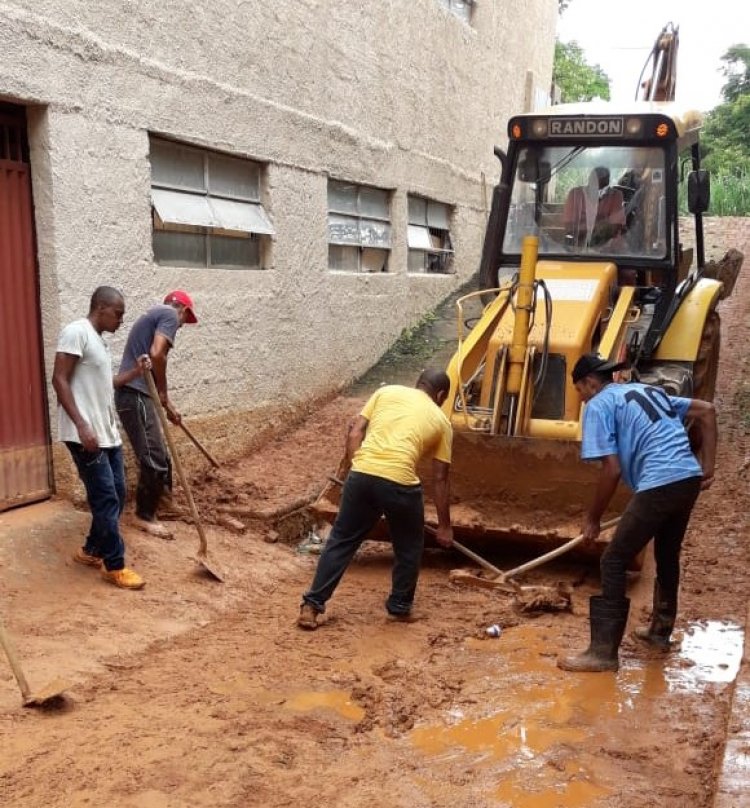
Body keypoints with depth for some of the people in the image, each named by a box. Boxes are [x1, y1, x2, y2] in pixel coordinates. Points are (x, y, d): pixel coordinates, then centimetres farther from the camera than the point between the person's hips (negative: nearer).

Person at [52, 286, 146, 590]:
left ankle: (91, 550, 29)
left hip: (107, 434, 10)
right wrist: (82, 426, -23)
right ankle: (115, 566, 5)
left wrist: (135, 372, 11)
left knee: (116, 494, 14)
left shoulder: (98, 340, 17)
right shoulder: (76, 332, -13)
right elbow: (59, 380, -18)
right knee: (106, 500, -5)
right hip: (85, 436, -10)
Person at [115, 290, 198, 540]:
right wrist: (163, 393, -7)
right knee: (155, 460, -3)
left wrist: (167, 404, 31)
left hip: (131, 393, 10)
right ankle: (145, 515, 8)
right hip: (136, 395, -10)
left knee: (156, 458, 17)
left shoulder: (153, 315, 26)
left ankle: (146, 511, 28)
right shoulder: (170, 315, -4)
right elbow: (156, 354, -21)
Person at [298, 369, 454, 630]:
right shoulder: (441, 421, 18)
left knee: (341, 541, 17)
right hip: (400, 482, -2)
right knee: (409, 548, 22)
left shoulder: (387, 391, 22)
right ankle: (399, 608, 32)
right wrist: (444, 526, 25)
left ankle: (311, 605, 17)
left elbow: (355, 432, 12)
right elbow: (439, 479, 18)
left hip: (362, 474, 2)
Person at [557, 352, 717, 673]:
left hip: (659, 486, -8)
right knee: (668, 555, 27)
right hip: (690, 480, 8)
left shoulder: (598, 405, 1)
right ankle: (661, 630, 43)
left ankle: (604, 651, 1)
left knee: (614, 562, 0)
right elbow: (707, 411, 23)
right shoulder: (649, 391, 25)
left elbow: (612, 469, -8)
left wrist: (593, 518, 3)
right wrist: (707, 466, 18)